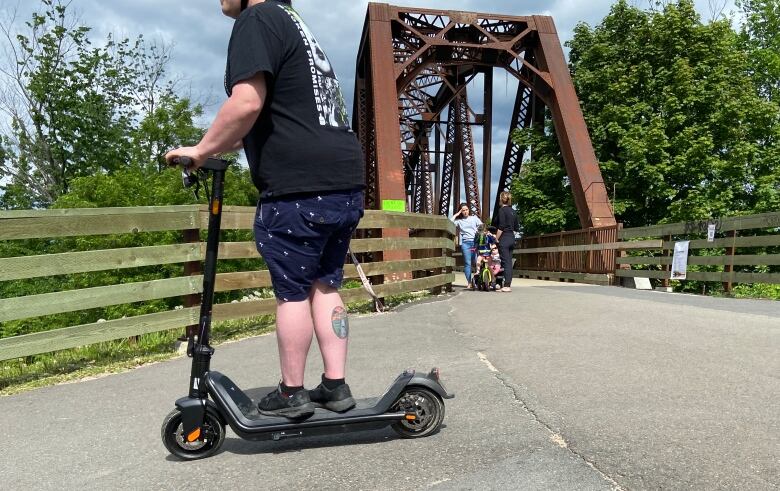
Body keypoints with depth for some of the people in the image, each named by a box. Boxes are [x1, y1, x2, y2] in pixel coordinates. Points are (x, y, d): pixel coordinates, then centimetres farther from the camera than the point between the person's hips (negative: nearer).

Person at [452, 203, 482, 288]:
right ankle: (469, 282, 0)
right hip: (465, 243, 0)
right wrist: (456, 215, 6)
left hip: (476, 242, 0)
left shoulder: (474, 218, 17)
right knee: (467, 263, -3)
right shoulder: (459, 221, 13)